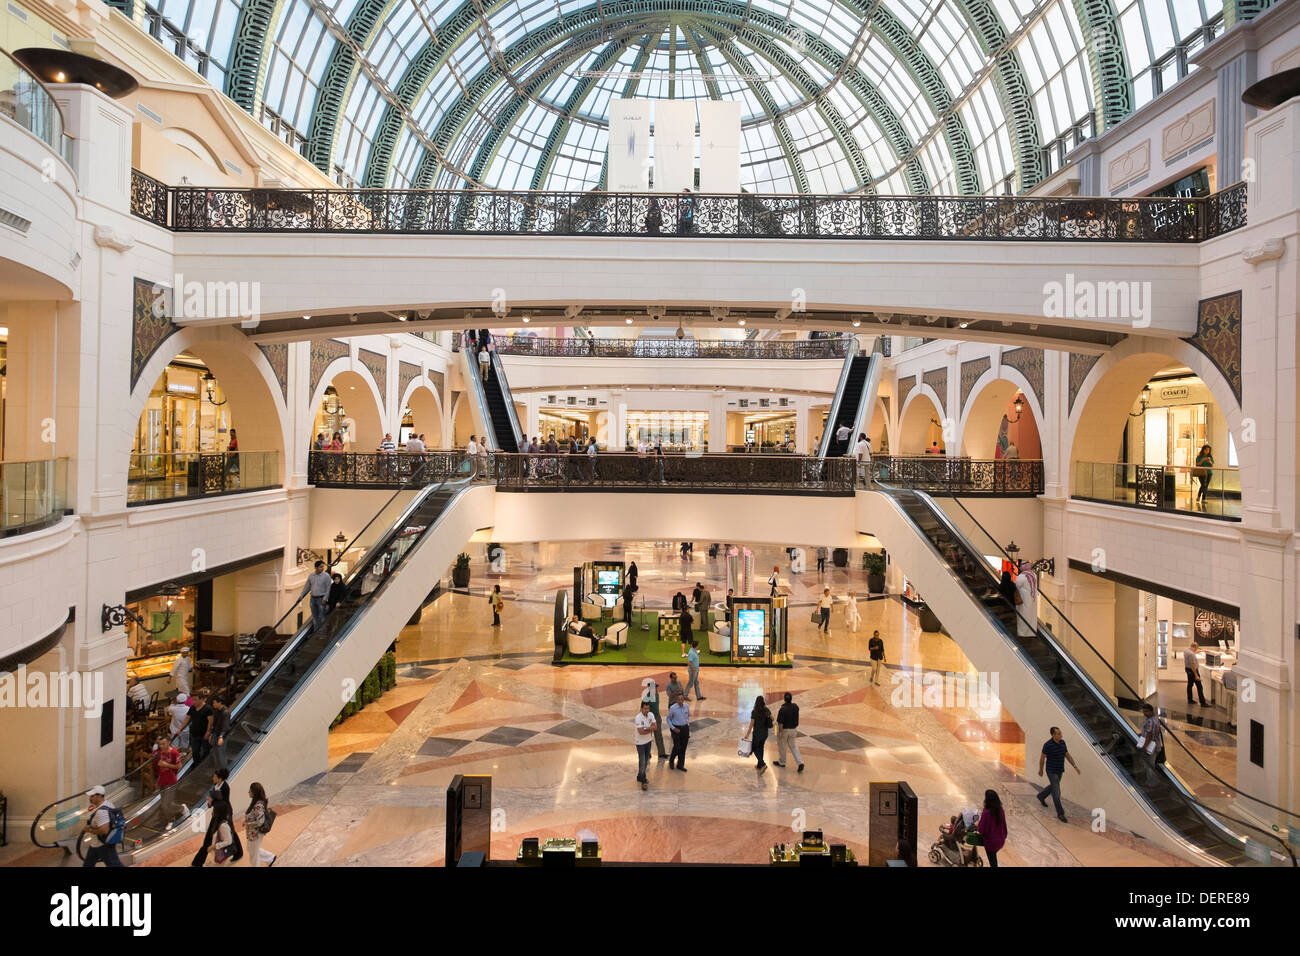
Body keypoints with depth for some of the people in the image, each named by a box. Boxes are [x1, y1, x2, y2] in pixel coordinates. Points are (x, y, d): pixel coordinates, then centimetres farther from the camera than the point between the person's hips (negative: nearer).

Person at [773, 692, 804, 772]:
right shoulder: (795, 707, -8)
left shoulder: (782, 709, -27)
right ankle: (800, 763, 3)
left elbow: (780, 723, -25)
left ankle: (782, 762, 35)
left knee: (782, 746, 17)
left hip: (784, 730, -5)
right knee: (793, 746, 18)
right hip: (793, 729, 5)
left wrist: (780, 733, -17)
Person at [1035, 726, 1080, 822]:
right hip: (1051, 771, -7)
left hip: (1060, 770, 7)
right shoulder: (1048, 744, -22)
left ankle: (1041, 796, 51)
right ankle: (1060, 814, 4)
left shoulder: (1062, 742, -2)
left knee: (1053, 787, 25)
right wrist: (1040, 770, -1)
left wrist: (1075, 766, -6)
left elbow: (1067, 755, 5)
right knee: (1056, 792, -6)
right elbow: (1042, 757, -11)